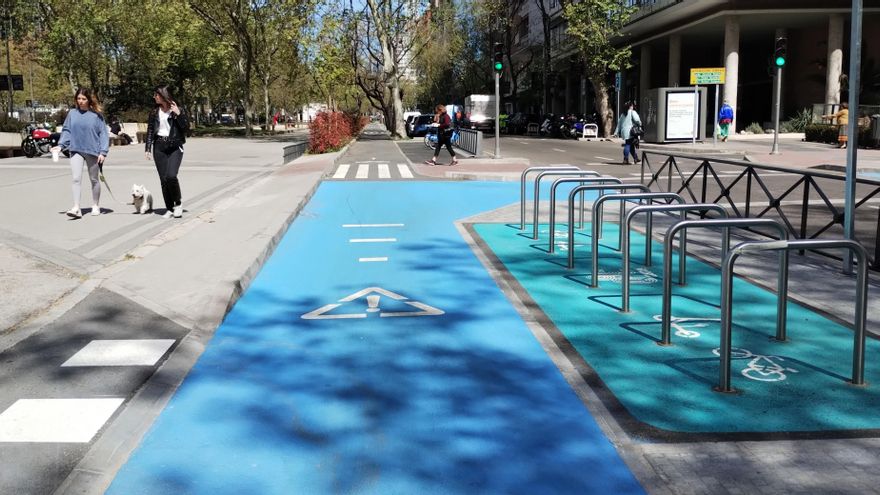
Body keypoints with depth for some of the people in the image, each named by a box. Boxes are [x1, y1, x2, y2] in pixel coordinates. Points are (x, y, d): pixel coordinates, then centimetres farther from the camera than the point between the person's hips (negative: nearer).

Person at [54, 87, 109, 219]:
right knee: (76, 179, -10)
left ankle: (96, 206, 27)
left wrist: (103, 152, -10)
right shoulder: (72, 113, 4)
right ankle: (76, 208, -12)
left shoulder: (96, 115, -3)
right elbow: (66, 131, 7)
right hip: (76, 150, 1)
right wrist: (61, 145, -6)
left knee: (94, 179, 13)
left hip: (92, 151, -1)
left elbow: (103, 134, -4)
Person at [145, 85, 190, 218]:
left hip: (175, 147, -4)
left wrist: (178, 114, -17)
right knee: (163, 179, 2)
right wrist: (148, 149, 5)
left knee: (171, 175, -20)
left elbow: (186, 128, -6)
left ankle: (178, 204, 1)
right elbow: (150, 130, 11)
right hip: (159, 147, 4)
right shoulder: (154, 112, 10)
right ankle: (169, 209, 11)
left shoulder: (178, 110, -1)